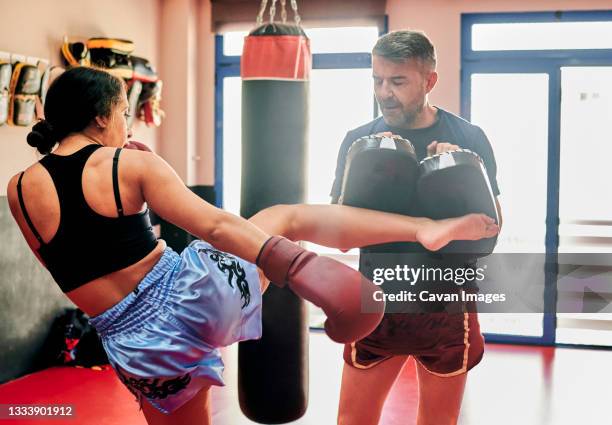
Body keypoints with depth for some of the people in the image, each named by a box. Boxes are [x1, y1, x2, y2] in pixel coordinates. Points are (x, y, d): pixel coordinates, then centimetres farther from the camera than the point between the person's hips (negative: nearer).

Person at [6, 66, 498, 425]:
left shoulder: (19, 191, 5)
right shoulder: (130, 163, -7)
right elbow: (216, 226, -16)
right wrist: (300, 268, -19)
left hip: (140, 352, 4)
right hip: (193, 292, -4)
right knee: (291, 217, 16)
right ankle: (426, 228, 11)